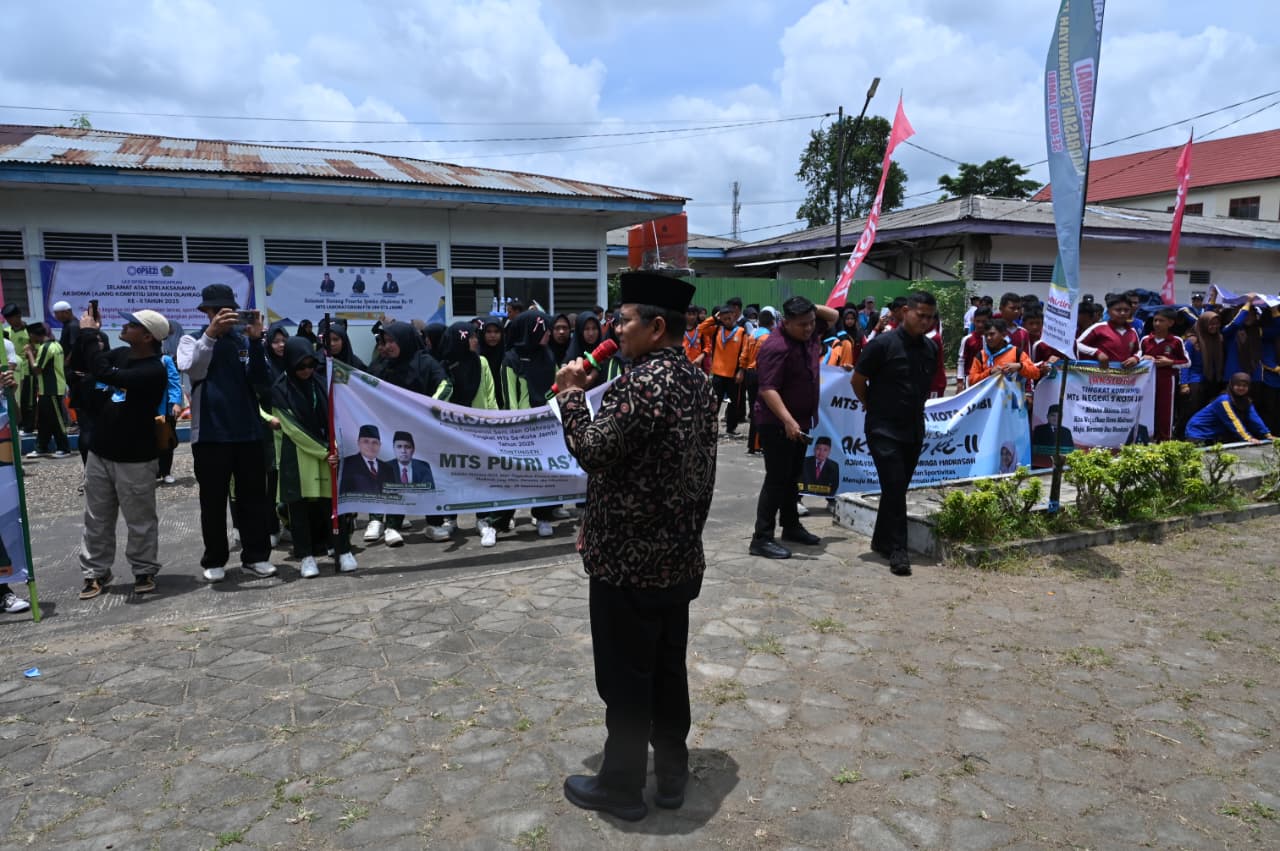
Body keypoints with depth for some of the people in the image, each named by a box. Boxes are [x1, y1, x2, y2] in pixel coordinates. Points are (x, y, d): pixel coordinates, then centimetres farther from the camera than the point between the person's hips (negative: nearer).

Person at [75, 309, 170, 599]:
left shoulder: (154, 371, -20)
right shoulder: (120, 354, 4)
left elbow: (104, 374, -29)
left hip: (134, 458, -7)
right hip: (100, 451, 7)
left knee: (140, 520, 4)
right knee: (97, 518, 13)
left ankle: (144, 571, 19)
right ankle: (95, 572, 23)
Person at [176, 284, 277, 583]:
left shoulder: (245, 340, 5)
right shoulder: (193, 340, 2)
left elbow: (259, 381, -7)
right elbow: (192, 369, -21)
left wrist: (256, 340, -20)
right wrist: (211, 333, -36)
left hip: (248, 430, 2)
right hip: (210, 433, -1)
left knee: (254, 497, 6)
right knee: (213, 500, 6)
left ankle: (256, 556, 15)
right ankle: (215, 560, 16)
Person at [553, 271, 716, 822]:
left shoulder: (642, 383, -21)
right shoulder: (697, 381, 8)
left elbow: (592, 452, -20)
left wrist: (571, 393, -8)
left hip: (627, 557, -9)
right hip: (679, 556, 9)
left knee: (625, 677, 7)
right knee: (669, 668, 19)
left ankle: (621, 786, 23)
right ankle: (672, 775, 33)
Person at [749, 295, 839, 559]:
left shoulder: (809, 334, 4)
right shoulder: (776, 347, -23)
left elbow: (833, 316, 20)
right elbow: (767, 389, -29)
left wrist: (812, 309, 1)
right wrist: (788, 421, -37)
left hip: (801, 421, 9)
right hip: (777, 424, -9)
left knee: (792, 477, 18)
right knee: (776, 479, -8)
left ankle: (791, 526, 32)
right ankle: (761, 539, -3)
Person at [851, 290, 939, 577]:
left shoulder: (930, 348, 6)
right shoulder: (883, 344, -13)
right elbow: (857, 380, -5)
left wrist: (916, 407, 14)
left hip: (914, 430, 6)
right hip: (884, 430, -6)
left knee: (898, 488, 12)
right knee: (894, 487, -10)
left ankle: (881, 540, 26)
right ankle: (897, 549, -3)